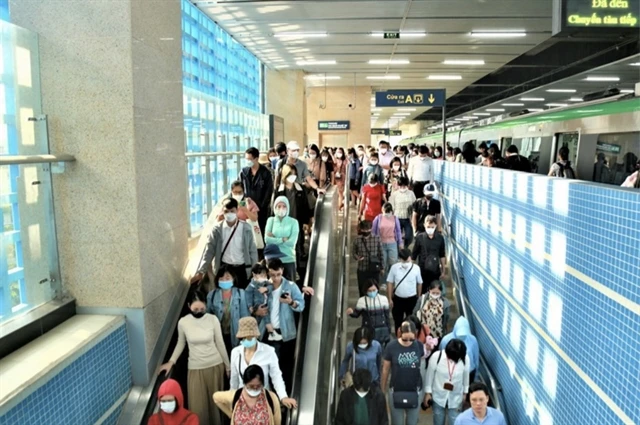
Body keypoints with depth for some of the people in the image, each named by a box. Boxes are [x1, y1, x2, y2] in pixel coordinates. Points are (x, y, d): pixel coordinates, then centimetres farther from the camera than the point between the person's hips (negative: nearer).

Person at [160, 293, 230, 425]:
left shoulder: (213, 319, -12)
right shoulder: (183, 322, -10)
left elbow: (220, 344, -2)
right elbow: (180, 344, 8)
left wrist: (228, 365, 5)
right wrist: (171, 361, 1)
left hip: (215, 366, 0)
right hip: (195, 368, 0)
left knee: (215, 401, 14)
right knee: (198, 405, 2)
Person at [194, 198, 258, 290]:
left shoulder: (246, 228, -4)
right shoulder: (217, 229, -3)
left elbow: (253, 250, 0)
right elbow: (210, 250, -3)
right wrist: (201, 272, -8)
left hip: (242, 269, 0)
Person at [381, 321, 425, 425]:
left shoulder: (419, 346, -10)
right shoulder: (391, 347, -16)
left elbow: (423, 366, 7)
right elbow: (385, 370, -3)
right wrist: (383, 390, 4)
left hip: (415, 391, 2)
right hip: (396, 391, -2)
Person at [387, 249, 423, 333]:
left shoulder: (416, 268, -13)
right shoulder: (394, 267, -13)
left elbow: (419, 283, 1)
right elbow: (390, 283, -4)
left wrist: (418, 297, 9)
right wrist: (390, 299, -1)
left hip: (412, 299, 0)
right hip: (398, 299, 0)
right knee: (398, 321, 13)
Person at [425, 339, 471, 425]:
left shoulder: (465, 359, -20)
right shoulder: (436, 356, -24)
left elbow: (466, 376, -1)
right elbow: (430, 374, -9)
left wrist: (465, 392, 11)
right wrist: (428, 392, -2)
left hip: (455, 397, 0)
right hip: (439, 396, 0)